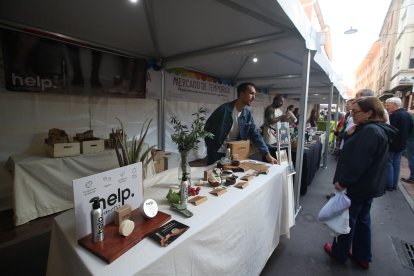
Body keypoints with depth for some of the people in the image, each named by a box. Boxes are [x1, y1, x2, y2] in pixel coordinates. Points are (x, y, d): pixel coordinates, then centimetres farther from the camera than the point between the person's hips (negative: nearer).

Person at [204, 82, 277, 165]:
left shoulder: (248, 114, -2)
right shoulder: (225, 109, -18)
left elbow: (255, 135, -3)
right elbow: (208, 128, -12)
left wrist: (267, 154, -12)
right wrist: (211, 150, -12)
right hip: (217, 153, -5)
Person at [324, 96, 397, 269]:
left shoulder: (369, 131, -24)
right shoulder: (377, 129, 9)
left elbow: (358, 162, -27)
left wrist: (343, 181, -21)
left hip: (358, 186, -10)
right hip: (369, 185, 10)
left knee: (347, 219, 7)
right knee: (362, 219, 19)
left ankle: (340, 253, 26)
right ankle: (363, 257, 33)